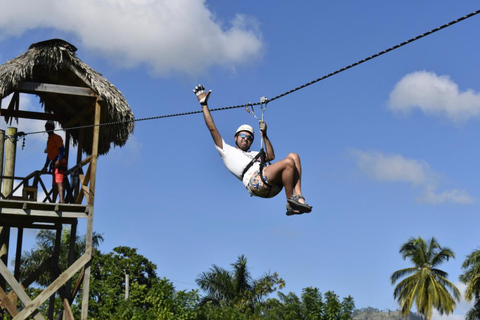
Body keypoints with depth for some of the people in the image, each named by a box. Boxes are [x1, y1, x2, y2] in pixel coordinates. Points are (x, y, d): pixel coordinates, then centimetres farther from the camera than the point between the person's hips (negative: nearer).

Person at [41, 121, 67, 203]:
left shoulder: (57, 137, -2)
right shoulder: (49, 140, 25)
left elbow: (62, 149, -15)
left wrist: (58, 160, -29)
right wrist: (45, 167, 30)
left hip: (59, 163, -9)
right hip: (54, 164, 9)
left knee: (58, 181, -22)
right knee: (54, 184, 11)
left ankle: (62, 200, -33)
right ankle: (53, 202, 15)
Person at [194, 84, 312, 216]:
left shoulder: (253, 154, 40)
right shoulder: (227, 151, 23)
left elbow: (270, 156, 30)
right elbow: (212, 128, 19)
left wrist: (264, 134, 30)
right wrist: (204, 104, 20)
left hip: (273, 186, 7)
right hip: (256, 181, -7)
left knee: (293, 156, -6)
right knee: (289, 162, -23)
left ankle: (298, 197, -17)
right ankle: (290, 203, -17)